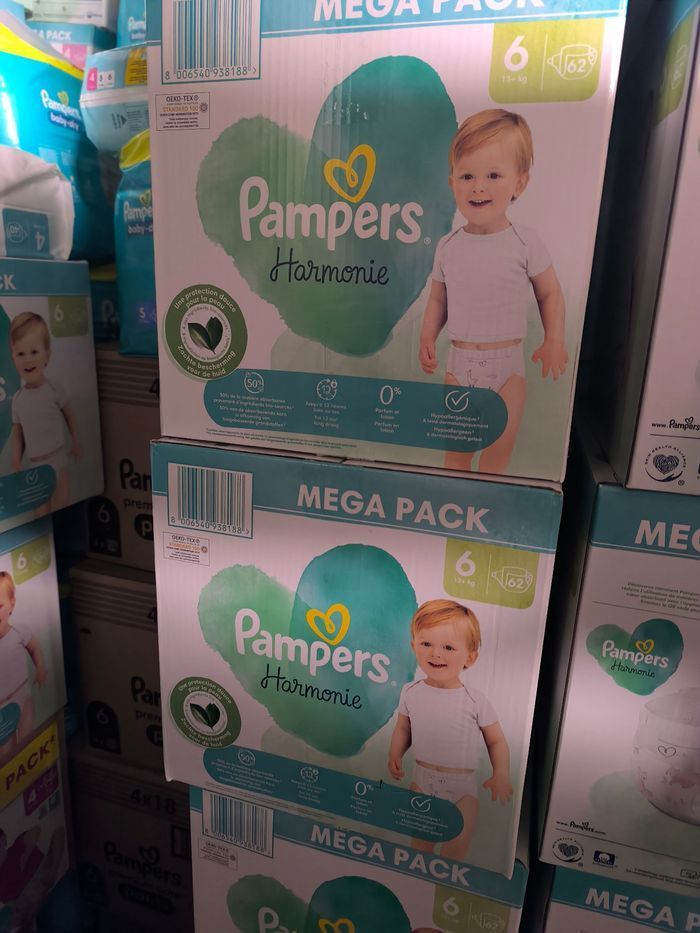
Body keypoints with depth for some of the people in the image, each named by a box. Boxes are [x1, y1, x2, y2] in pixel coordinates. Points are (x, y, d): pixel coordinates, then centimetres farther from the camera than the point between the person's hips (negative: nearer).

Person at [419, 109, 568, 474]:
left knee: (498, 452, 5)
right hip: (460, 362, 2)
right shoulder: (448, 247, 0)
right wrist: (427, 338, -5)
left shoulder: (526, 243, -7)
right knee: (455, 451, 10)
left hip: (508, 363, -2)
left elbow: (550, 294, 1)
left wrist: (554, 340, -11)